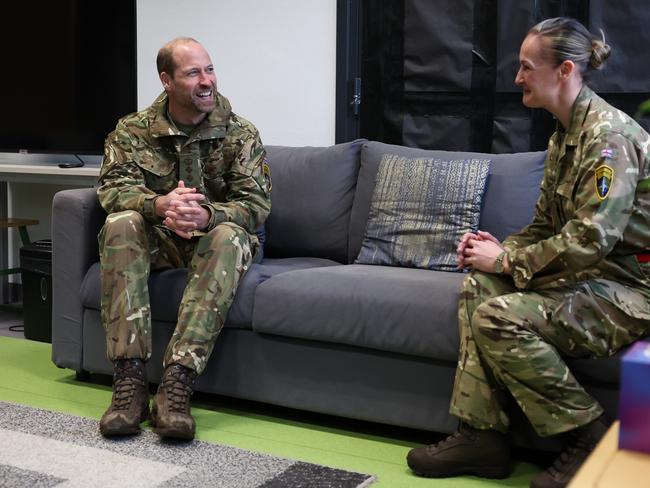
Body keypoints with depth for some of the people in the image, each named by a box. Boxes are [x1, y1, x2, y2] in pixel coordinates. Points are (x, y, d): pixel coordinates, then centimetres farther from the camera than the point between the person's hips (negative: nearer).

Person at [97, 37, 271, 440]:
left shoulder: (241, 134, -3)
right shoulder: (134, 130, 1)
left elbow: (257, 204, -13)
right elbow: (114, 188, -13)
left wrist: (207, 215, -36)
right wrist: (160, 205, -37)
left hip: (213, 237, -1)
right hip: (159, 240, 2)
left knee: (229, 236, -35)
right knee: (121, 223, -30)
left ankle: (177, 382, -44)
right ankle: (130, 380, -37)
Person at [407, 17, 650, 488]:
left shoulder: (609, 133, -18)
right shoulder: (564, 135, 12)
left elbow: (590, 239, -26)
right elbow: (546, 227, 16)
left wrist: (505, 260, -17)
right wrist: (500, 248, -3)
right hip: (594, 273, 10)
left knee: (500, 317, -24)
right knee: (478, 285, -5)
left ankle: (590, 438, -7)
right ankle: (481, 433, -6)